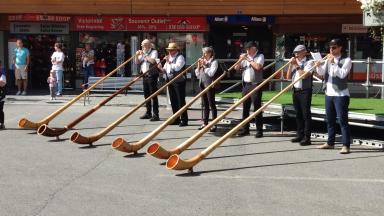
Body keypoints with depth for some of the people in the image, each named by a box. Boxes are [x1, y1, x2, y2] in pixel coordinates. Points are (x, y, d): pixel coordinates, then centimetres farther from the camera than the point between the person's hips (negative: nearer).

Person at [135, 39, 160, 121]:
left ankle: (156, 114, -9)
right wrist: (136, 56, -2)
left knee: (153, 95, -9)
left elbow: (153, 61, -20)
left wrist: (144, 55, -16)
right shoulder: (142, 53, 16)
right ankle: (148, 113, 21)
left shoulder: (154, 52, -4)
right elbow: (137, 62, 15)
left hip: (152, 75, -7)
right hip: (144, 75, 7)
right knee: (146, 95, 12)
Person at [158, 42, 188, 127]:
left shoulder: (180, 57, -7)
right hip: (170, 81, 8)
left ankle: (184, 120, -3)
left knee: (181, 101, -6)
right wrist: (161, 68, -2)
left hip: (178, 81, -8)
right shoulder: (168, 58, 16)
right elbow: (165, 70, 18)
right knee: (173, 101, 11)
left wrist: (169, 62, -18)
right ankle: (176, 119, 20)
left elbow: (177, 67, -23)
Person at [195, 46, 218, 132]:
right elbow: (197, 74, 15)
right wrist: (199, 66, 2)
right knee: (205, 105, 11)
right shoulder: (202, 61, 15)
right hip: (202, 84, 7)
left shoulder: (214, 62, -4)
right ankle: (205, 123, 16)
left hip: (209, 85, -7)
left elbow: (211, 73, -17)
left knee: (212, 104, -5)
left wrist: (204, 65, -10)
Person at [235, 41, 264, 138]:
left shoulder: (260, 56, -1)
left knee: (257, 108, -5)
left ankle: (259, 130, 0)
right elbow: (236, 68, 14)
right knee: (245, 108, 9)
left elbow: (258, 66, -20)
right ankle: (245, 129, 16)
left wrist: (249, 59, -11)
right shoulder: (245, 57, 16)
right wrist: (241, 59, -1)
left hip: (255, 85, -6)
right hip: (246, 85, 6)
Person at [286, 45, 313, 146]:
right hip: (295, 91, 7)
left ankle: (307, 137, -6)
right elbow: (288, 77, 11)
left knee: (306, 114, -6)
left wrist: (297, 65, -13)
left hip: (305, 91, -7)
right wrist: (291, 65, -1)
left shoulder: (308, 62, -7)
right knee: (298, 114, 12)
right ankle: (299, 135, 20)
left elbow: (304, 75, -20)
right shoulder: (295, 63, 14)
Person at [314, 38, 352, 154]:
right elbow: (321, 73, 7)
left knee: (343, 120, -8)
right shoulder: (328, 59, 12)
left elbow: (342, 74, -18)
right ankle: (330, 143, 24)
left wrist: (333, 63, -21)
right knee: (330, 120, 14)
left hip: (341, 95, -6)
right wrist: (318, 66, -12)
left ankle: (346, 145, -7)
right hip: (329, 94, 6)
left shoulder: (346, 60, -5)